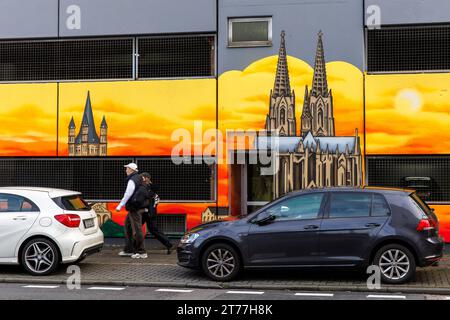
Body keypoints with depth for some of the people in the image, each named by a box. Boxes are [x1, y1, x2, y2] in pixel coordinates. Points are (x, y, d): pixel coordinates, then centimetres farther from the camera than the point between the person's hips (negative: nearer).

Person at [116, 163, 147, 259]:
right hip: (136, 208, 10)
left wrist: (120, 205, -15)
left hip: (134, 208, -10)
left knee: (137, 229, -7)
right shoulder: (139, 178, 14)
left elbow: (128, 194, -20)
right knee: (128, 226, 17)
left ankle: (142, 252, -5)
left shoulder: (132, 180, -17)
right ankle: (128, 250, 23)